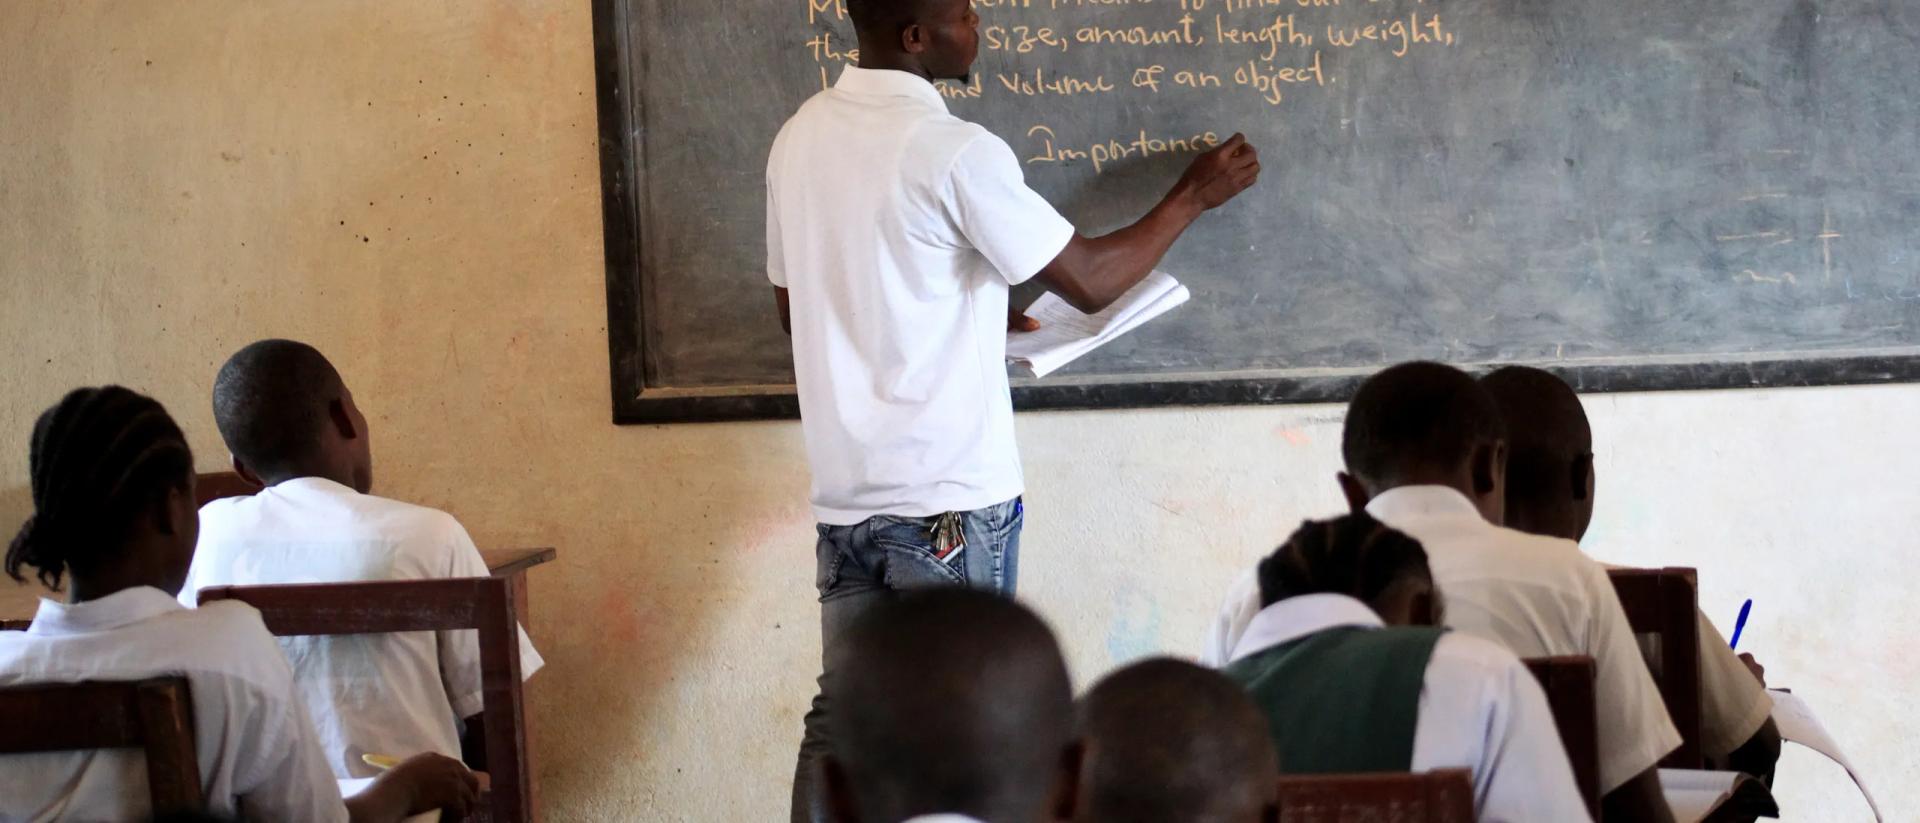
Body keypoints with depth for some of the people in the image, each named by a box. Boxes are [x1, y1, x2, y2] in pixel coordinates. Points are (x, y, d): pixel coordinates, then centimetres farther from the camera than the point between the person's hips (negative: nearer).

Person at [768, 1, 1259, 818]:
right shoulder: (955, 152, -15)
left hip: (845, 491, 7)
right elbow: (1090, 282, -8)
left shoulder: (800, 137, 7)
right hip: (950, 496, -7)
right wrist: (1192, 197, 7)